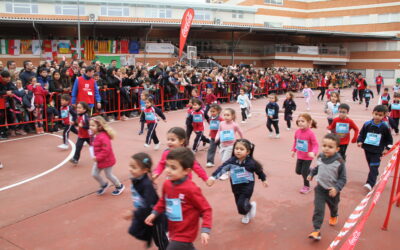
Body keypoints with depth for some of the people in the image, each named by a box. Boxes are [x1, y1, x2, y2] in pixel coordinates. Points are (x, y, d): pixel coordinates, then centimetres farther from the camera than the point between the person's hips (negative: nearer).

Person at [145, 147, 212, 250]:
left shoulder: (191, 189, -26)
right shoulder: (166, 184, -6)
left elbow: (206, 209, -18)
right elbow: (163, 200, 14)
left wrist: (205, 230, -24)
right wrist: (154, 213, 4)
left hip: (185, 234, -7)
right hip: (173, 231, 7)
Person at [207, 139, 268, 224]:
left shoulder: (251, 163, -17)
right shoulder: (231, 161, -14)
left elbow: (259, 171, 1)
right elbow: (222, 168, -22)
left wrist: (263, 179, 16)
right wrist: (213, 177, -34)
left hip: (247, 186, -3)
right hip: (236, 187, 4)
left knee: (242, 204, -14)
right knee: (239, 204, 14)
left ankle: (251, 206, 21)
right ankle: (246, 214, 48)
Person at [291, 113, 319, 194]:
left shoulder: (310, 133, -24)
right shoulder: (297, 132, -7)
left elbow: (315, 144, -22)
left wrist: (313, 152, -38)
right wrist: (293, 150, 14)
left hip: (308, 157, -6)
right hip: (299, 156, 6)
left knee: (304, 172, 1)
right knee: (298, 171, 13)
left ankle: (306, 187, 25)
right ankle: (310, 171, 42)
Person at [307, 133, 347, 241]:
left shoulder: (339, 162, -26)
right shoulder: (320, 157, -12)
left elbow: (343, 179, -19)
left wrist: (337, 188, -30)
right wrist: (312, 173, 18)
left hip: (332, 190, -1)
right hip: (320, 188, 1)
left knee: (333, 206, 27)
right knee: (318, 209, -7)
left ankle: (334, 216, 59)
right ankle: (317, 230, -3)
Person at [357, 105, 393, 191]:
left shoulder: (384, 127, -7)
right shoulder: (367, 124, -2)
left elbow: (389, 139, 4)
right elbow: (361, 134, 9)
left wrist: (387, 148, -3)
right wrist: (359, 141, -5)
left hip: (377, 151, -3)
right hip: (367, 149, 3)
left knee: (374, 167, -9)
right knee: (371, 166, 16)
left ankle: (370, 183, -15)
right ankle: (374, 178, 36)